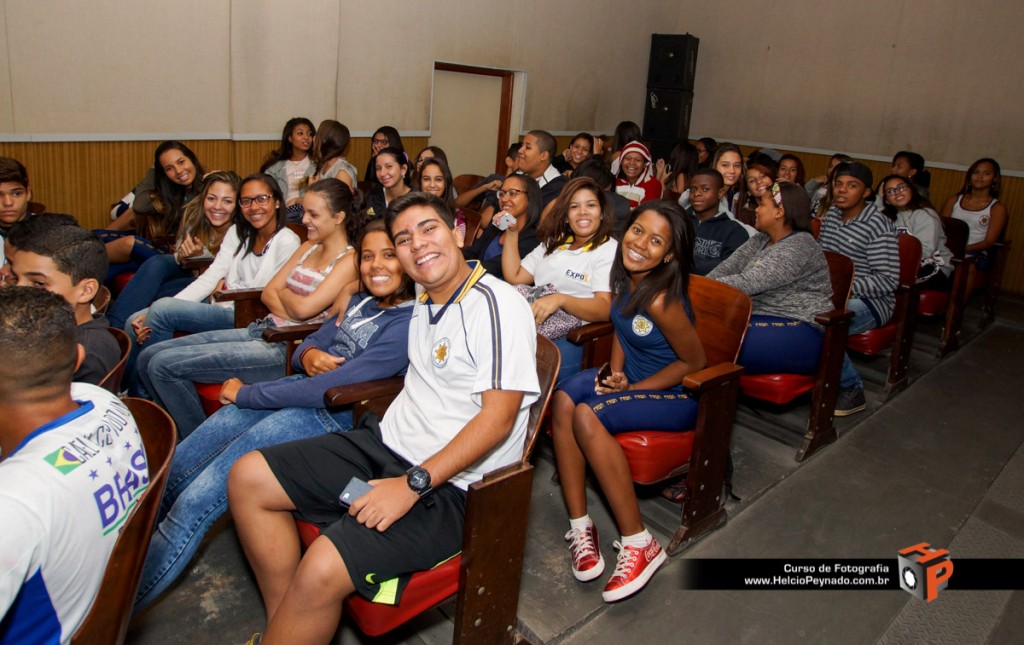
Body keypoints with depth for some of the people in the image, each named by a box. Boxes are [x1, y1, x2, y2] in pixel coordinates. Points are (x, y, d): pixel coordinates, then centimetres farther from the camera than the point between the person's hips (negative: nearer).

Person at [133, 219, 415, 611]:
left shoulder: (409, 323, -14)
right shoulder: (360, 303, 14)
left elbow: (331, 387, -19)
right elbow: (308, 345, 21)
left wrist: (243, 394, -10)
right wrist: (307, 355, -6)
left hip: (333, 417, -8)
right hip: (295, 390, 9)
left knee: (195, 502, -14)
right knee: (174, 467, 3)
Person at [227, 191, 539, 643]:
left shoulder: (497, 305, -15)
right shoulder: (423, 302, 12)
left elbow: (499, 417, -21)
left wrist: (413, 484, -23)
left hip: (451, 484, -9)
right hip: (387, 443, 9)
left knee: (321, 571, -28)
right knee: (247, 477, 3)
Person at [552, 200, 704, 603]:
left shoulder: (661, 300, -27)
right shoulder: (626, 276, -2)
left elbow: (694, 362, -17)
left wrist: (631, 388, -14)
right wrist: (616, 371, -3)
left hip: (676, 395, -7)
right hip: (629, 378, 8)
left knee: (588, 416, -30)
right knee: (564, 400, -21)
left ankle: (639, 544, -17)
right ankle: (580, 526, -14)